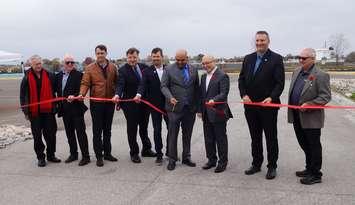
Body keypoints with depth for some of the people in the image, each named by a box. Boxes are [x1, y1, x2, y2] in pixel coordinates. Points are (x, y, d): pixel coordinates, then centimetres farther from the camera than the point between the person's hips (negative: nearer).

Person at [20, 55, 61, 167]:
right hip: (34, 111, -1)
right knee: (37, 136, 6)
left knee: (51, 133, 8)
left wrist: (55, 106, -1)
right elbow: (22, 95, 4)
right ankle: (40, 157, 17)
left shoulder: (49, 76, 3)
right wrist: (25, 111, 0)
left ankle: (51, 155, 23)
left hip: (48, 110, 1)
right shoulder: (27, 78, 1)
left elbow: (55, 90, 7)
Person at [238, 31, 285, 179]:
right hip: (250, 105, 5)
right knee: (255, 137, 15)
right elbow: (241, 79, 10)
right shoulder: (248, 59, 11)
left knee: (271, 138, 6)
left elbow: (280, 83, -9)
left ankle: (272, 167, 18)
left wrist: (271, 98, -22)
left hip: (268, 106, -5)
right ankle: (256, 164, 28)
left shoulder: (276, 59, -4)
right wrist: (244, 95, -5)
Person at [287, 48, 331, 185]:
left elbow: (326, 97, -15)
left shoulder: (321, 75, -13)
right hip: (297, 117, 8)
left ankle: (316, 175, 16)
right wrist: (291, 109, 11)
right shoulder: (296, 72, 11)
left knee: (314, 146, 4)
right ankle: (309, 169, 35)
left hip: (311, 118, -8)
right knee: (304, 145, 19)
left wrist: (309, 104, -24)